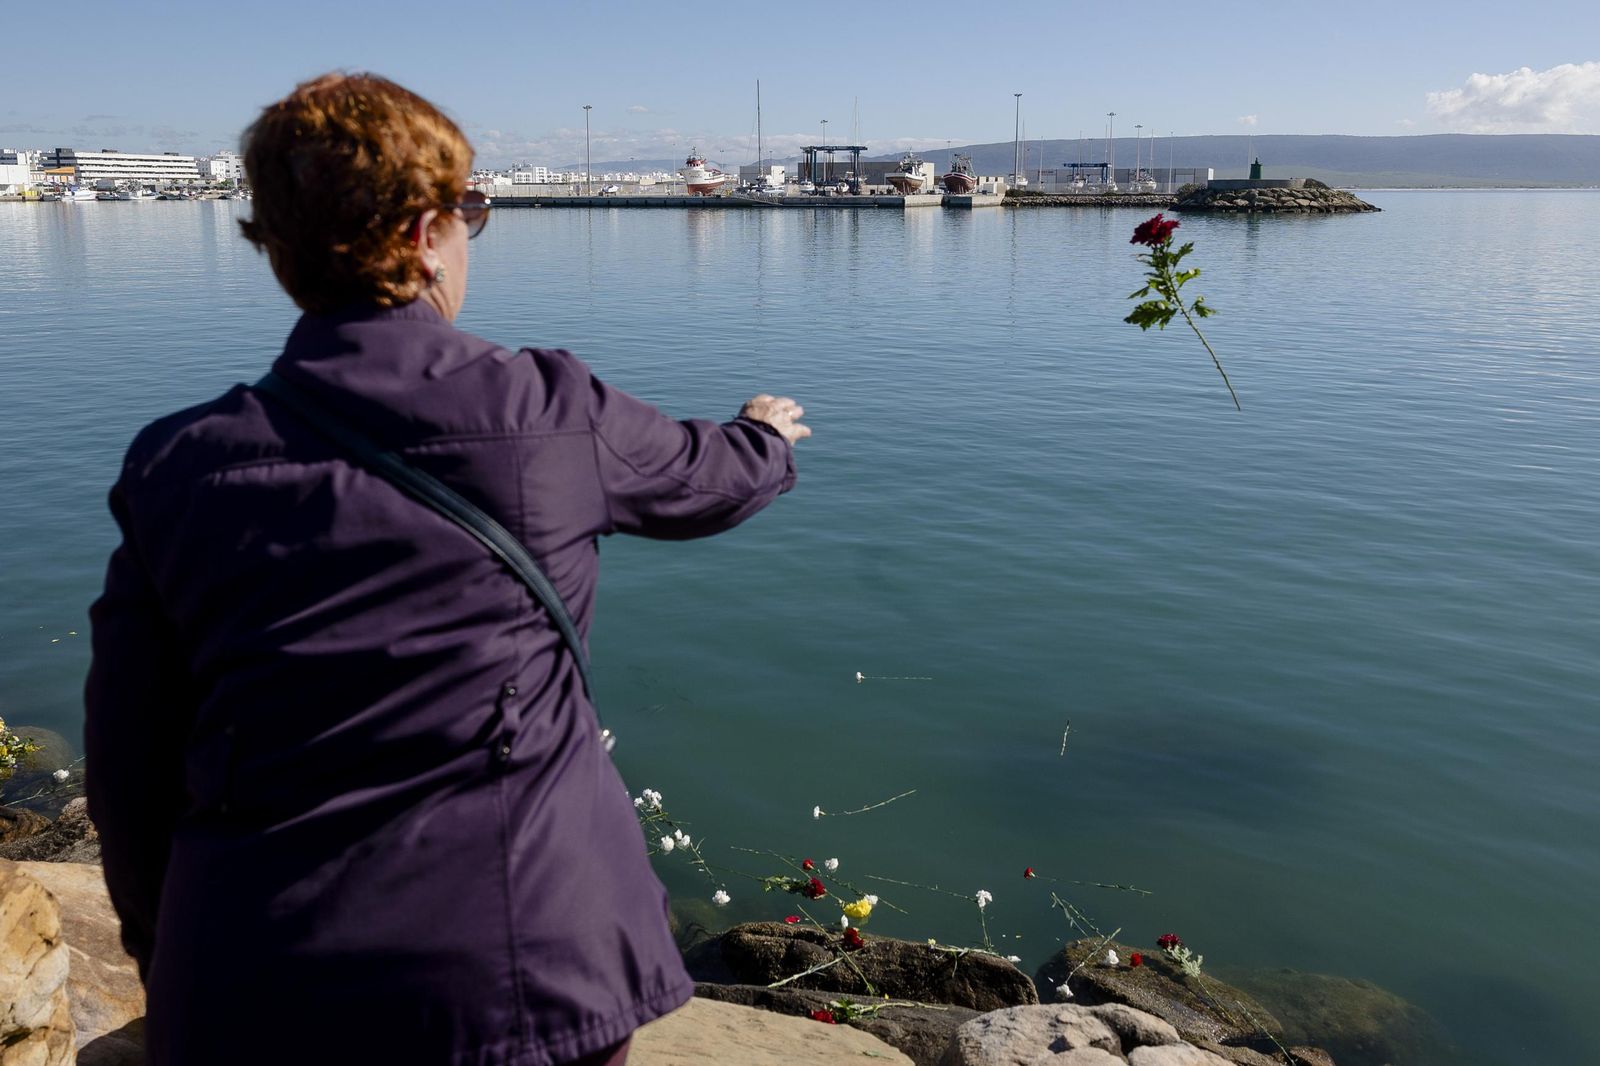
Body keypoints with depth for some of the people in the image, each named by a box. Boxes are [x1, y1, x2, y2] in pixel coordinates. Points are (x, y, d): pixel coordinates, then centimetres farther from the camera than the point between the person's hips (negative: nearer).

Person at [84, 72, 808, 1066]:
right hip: (514, 972, -1)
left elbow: (130, 771, 4)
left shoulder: (177, 464, 0)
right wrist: (767, 436, 39)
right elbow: (700, 477, 16)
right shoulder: (551, 410, -5)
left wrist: (171, 954, 20)